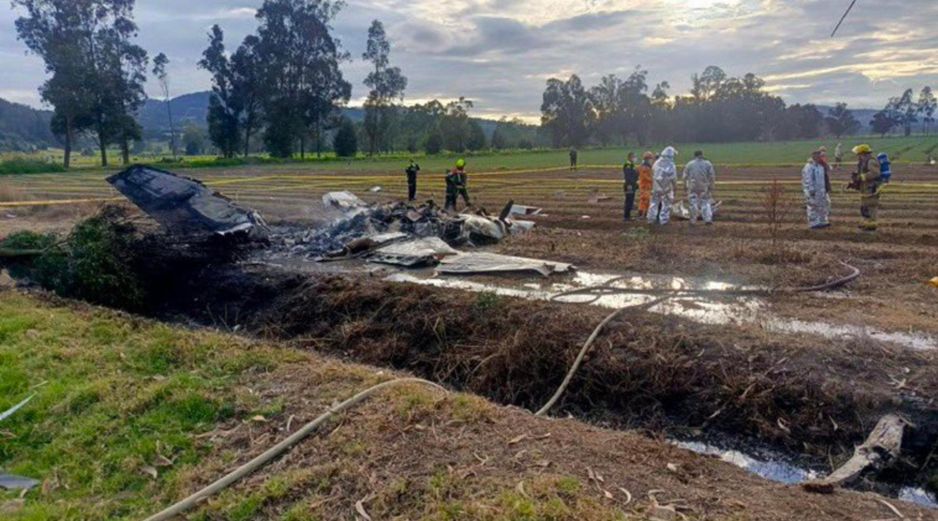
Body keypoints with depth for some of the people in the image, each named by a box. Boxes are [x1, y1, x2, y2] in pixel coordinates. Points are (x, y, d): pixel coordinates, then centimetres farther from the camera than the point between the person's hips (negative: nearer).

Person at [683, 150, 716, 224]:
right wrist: (712, 187, 0)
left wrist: (685, 186, 8)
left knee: (693, 203, 7)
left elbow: (685, 177, 1)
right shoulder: (708, 164, 2)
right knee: (706, 202, 8)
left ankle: (693, 220, 10)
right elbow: (712, 176, -3)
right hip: (704, 187, 0)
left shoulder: (689, 164, 2)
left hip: (692, 187, 0)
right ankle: (708, 219, 3)